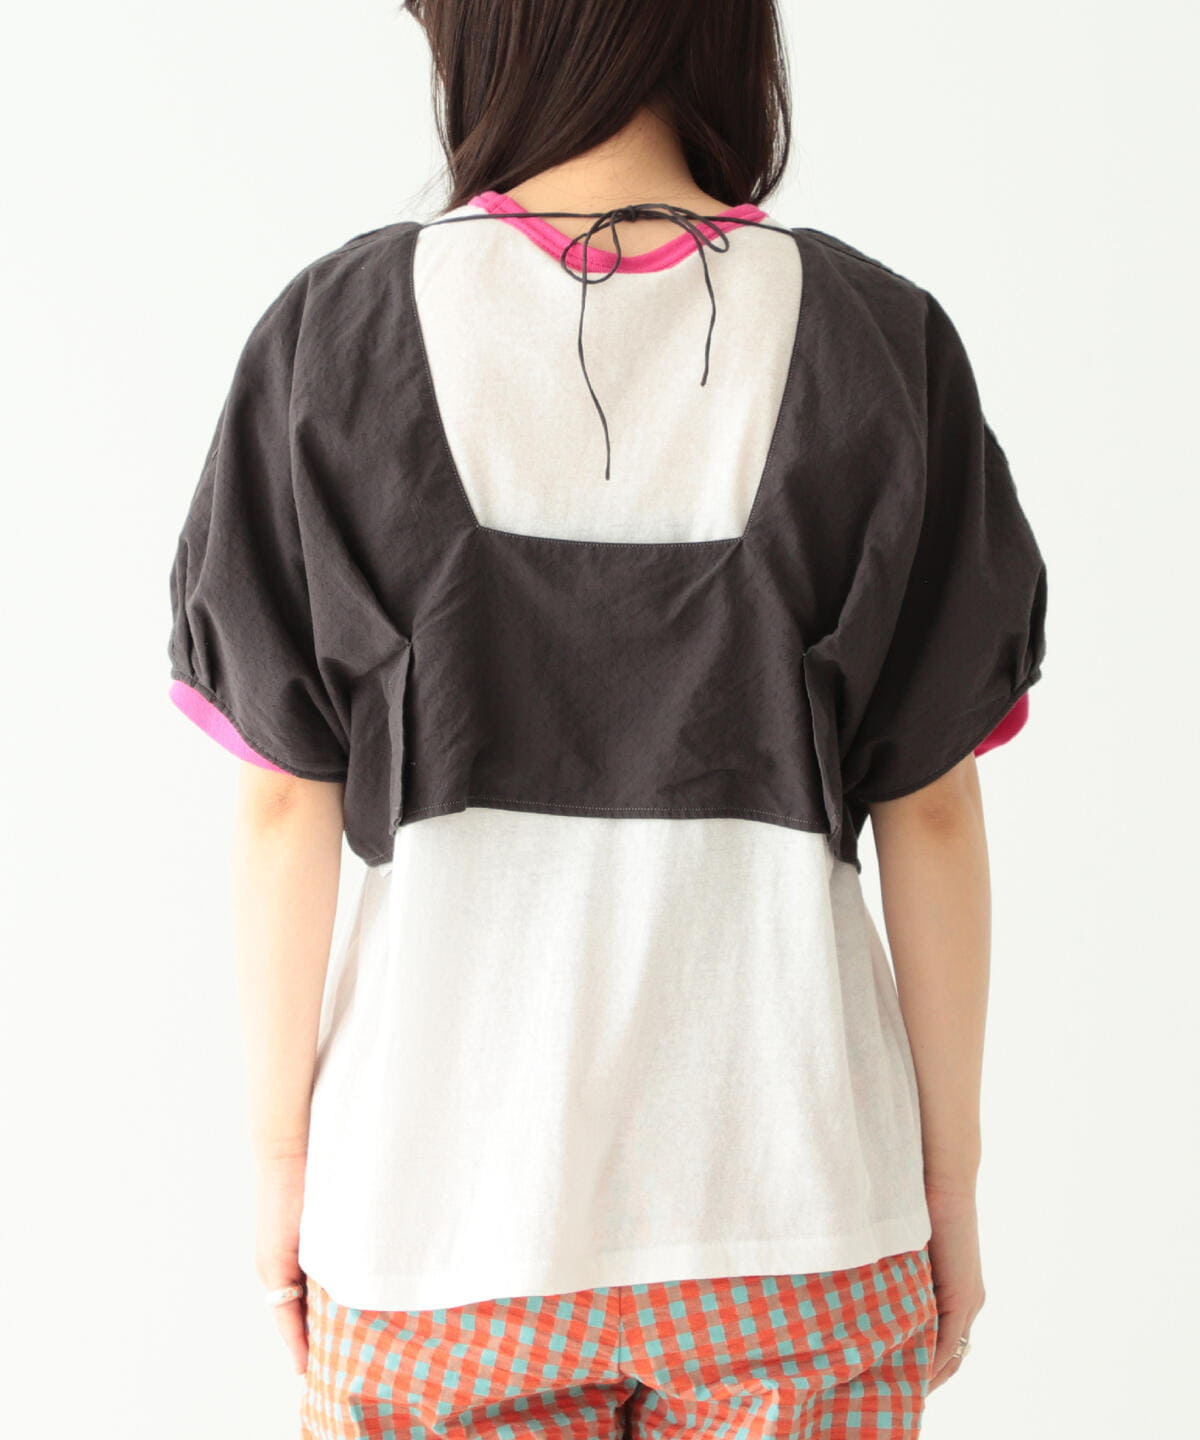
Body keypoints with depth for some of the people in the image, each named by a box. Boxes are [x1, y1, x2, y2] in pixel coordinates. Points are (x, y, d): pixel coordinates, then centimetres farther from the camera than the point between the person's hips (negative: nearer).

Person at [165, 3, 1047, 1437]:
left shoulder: (334, 333, -7)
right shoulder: (877, 339, -5)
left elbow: (284, 799, -5)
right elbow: (931, 806, -4)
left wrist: (280, 1151, 6)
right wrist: (949, 1170, 6)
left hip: (438, 1197, 0)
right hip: (794, 1209, 1)